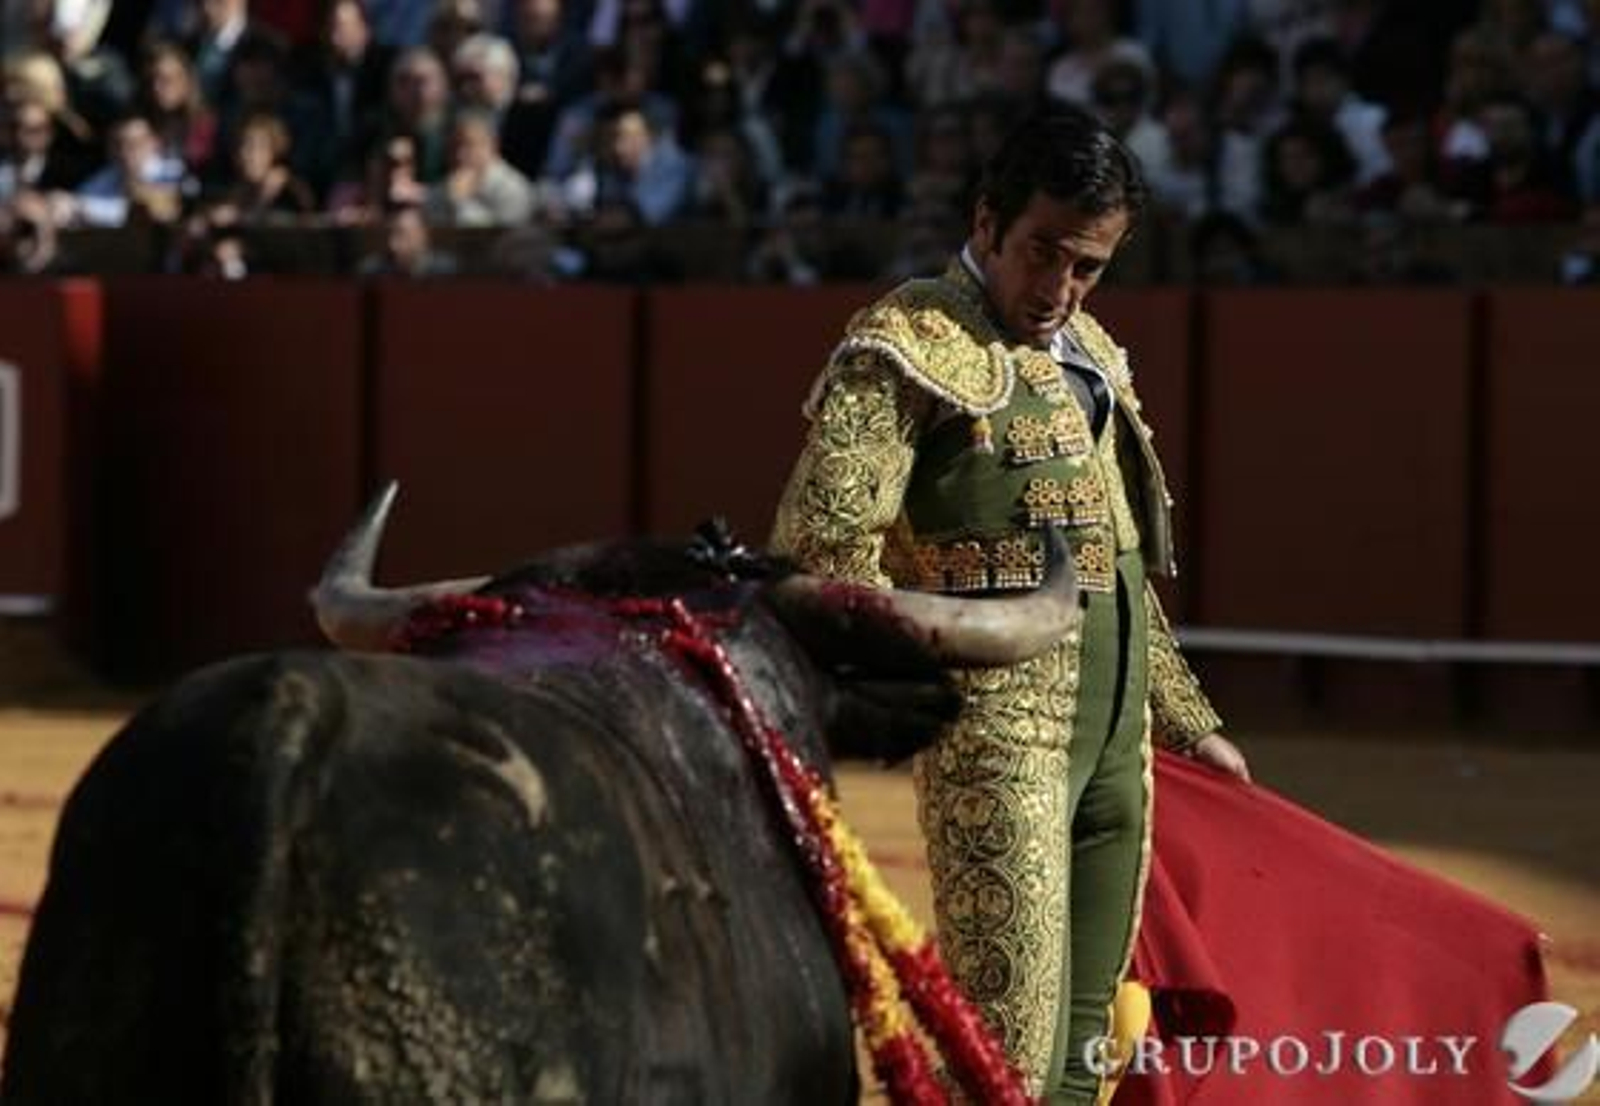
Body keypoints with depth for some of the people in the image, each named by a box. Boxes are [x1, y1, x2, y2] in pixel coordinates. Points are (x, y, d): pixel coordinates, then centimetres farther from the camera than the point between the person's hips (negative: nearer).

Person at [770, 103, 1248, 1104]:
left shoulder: (1092, 356, 18)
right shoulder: (909, 346, -8)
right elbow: (823, 545, -17)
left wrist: (1188, 720, 29)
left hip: (1116, 738, 8)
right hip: (998, 732, -8)